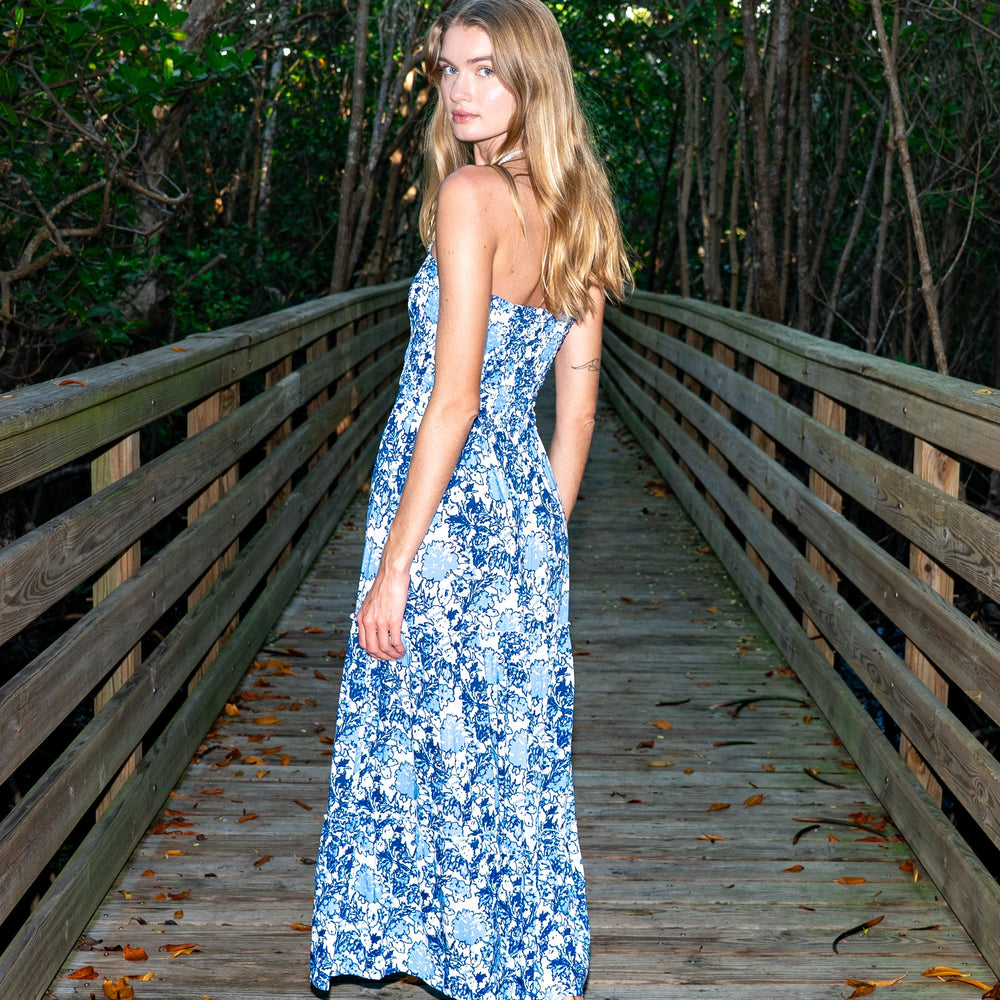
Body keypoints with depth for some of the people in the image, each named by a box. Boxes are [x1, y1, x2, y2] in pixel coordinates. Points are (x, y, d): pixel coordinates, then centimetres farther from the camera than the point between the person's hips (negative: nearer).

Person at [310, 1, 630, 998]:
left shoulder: (470, 194, -14)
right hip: (527, 508, 8)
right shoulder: (575, 207, 9)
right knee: (519, 762, 17)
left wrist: (392, 569, -16)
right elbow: (577, 405, 11)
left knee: (437, 756, 6)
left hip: (448, 508, -8)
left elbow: (453, 400, -19)